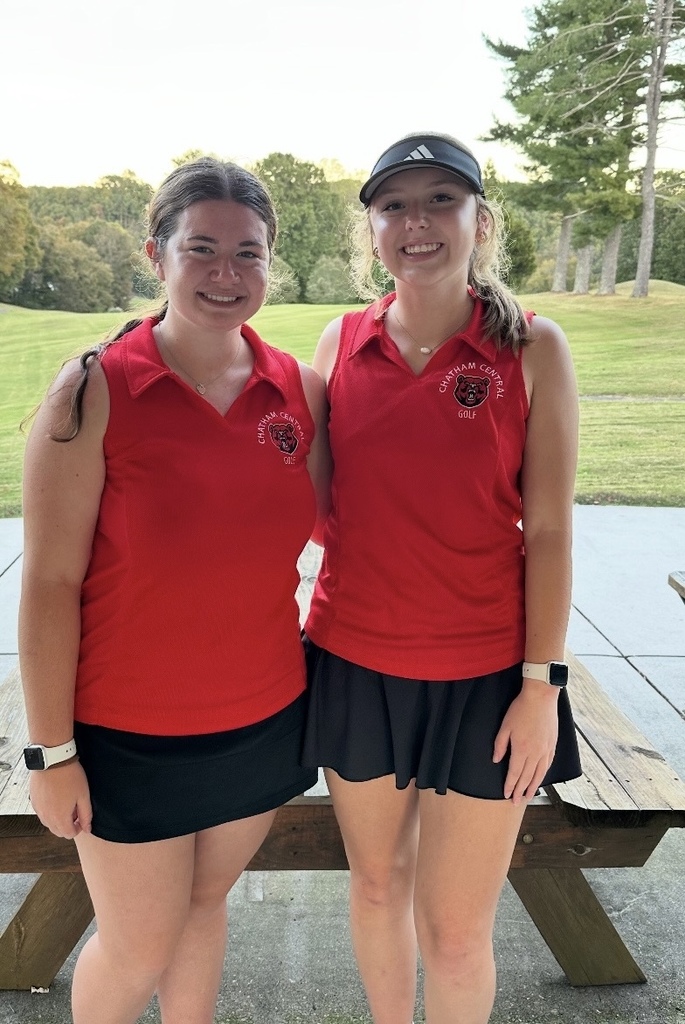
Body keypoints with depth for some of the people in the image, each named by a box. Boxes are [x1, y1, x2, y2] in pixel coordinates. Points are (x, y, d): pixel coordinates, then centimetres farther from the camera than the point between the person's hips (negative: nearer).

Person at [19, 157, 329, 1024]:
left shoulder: (300, 389, -4)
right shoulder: (94, 392, -15)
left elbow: (333, 523, 9)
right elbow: (50, 583, -13)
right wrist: (52, 750, -10)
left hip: (262, 721, 4)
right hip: (130, 737, -3)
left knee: (204, 904, 24)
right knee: (139, 945, 14)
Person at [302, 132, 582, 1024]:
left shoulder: (533, 348, -8)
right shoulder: (343, 342, 0)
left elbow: (549, 530, -7)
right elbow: (315, 501, 7)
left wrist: (541, 684, -8)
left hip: (481, 675, -2)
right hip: (353, 661, 3)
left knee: (455, 932, 9)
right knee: (377, 882, 22)